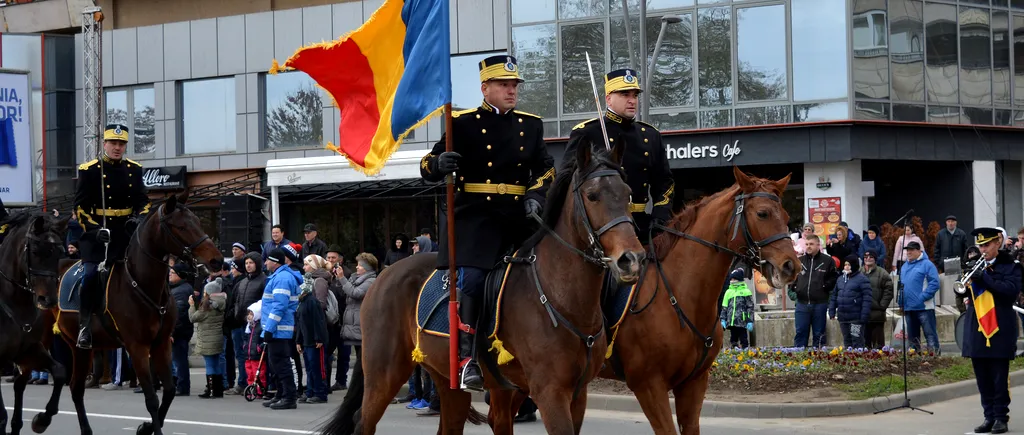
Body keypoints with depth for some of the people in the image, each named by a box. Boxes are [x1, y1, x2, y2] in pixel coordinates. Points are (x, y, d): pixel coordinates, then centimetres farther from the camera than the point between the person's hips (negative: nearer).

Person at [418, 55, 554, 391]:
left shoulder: (530, 125, 15)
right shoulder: (463, 123, 3)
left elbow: (545, 168, 17)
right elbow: (427, 167, 3)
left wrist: (536, 195, -3)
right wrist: (439, 164, -22)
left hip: (518, 216, 4)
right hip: (474, 215, -4)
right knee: (471, 279, -18)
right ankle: (467, 358, -15)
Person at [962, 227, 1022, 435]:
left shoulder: (1010, 266, 0)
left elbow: (1012, 290, -16)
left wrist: (985, 278, -20)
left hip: (1000, 331, -5)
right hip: (977, 329, 5)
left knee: (999, 377, -1)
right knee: (983, 378, 7)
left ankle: (1001, 417, 5)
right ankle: (989, 416, 13)